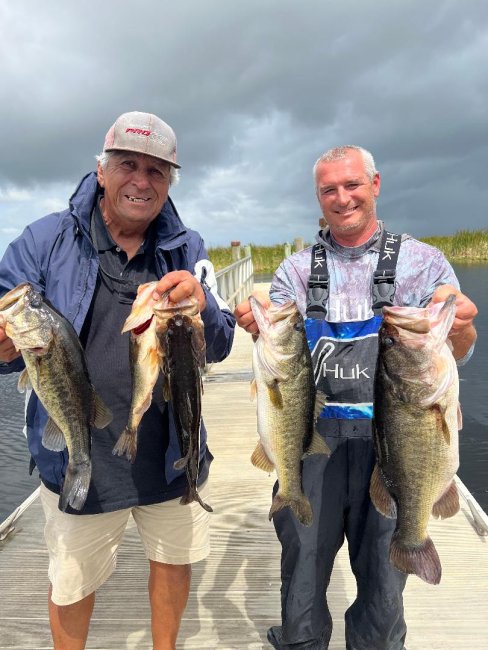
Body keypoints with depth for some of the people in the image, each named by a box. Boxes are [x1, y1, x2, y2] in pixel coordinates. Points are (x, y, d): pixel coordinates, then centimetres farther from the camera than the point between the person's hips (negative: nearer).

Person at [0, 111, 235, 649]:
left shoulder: (186, 250, -2)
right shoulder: (45, 241, -8)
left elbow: (218, 348, -7)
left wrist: (200, 305, -29)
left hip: (173, 456, 3)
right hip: (76, 458, -1)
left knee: (173, 562, 22)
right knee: (71, 584, 18)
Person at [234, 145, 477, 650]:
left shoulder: (422, 261, 3)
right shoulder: (296, 270, 7)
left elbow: (455, 354, -2)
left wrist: (459, 329, -25)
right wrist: (261, 329, -22)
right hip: (312, 440, 1)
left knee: (383, 577, 13)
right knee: (302, 568, 14)